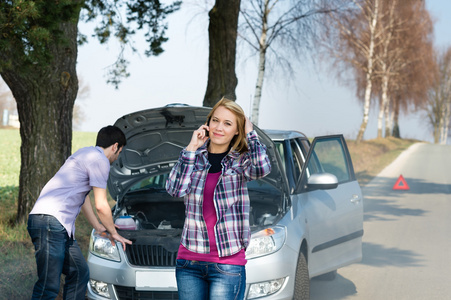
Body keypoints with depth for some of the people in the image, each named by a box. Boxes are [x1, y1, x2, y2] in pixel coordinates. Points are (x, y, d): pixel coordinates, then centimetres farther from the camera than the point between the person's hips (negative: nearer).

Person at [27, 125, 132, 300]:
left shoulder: (85, 154, 26)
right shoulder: (100, 160, -6)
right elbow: (101, 206, -5)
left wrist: (98, 226, 47)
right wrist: (113, 233, 11)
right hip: (50, 221, -11)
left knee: (80, 273, 16)